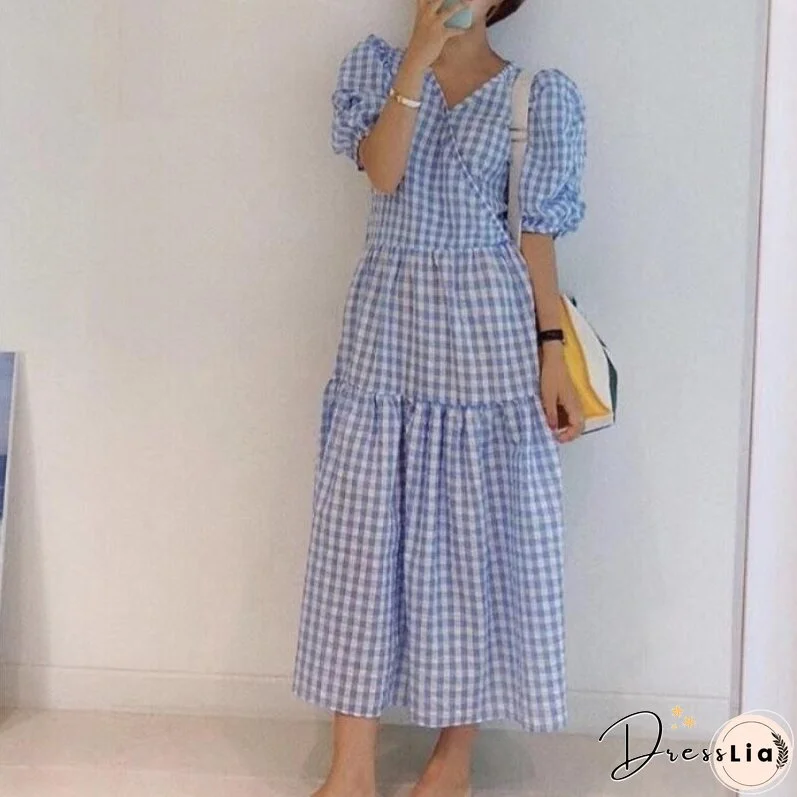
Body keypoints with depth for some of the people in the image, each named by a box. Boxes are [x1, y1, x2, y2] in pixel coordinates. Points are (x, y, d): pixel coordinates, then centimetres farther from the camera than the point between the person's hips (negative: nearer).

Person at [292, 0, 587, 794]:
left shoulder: (538, 94, 5)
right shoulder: (377, 65, 10)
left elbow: (537, 234, 1)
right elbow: (382, 169, -8)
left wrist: (552, 353, -6)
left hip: (487, 328, -1)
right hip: (387, 324, 2)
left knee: (478, 529, 2)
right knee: (364, 528, 0)